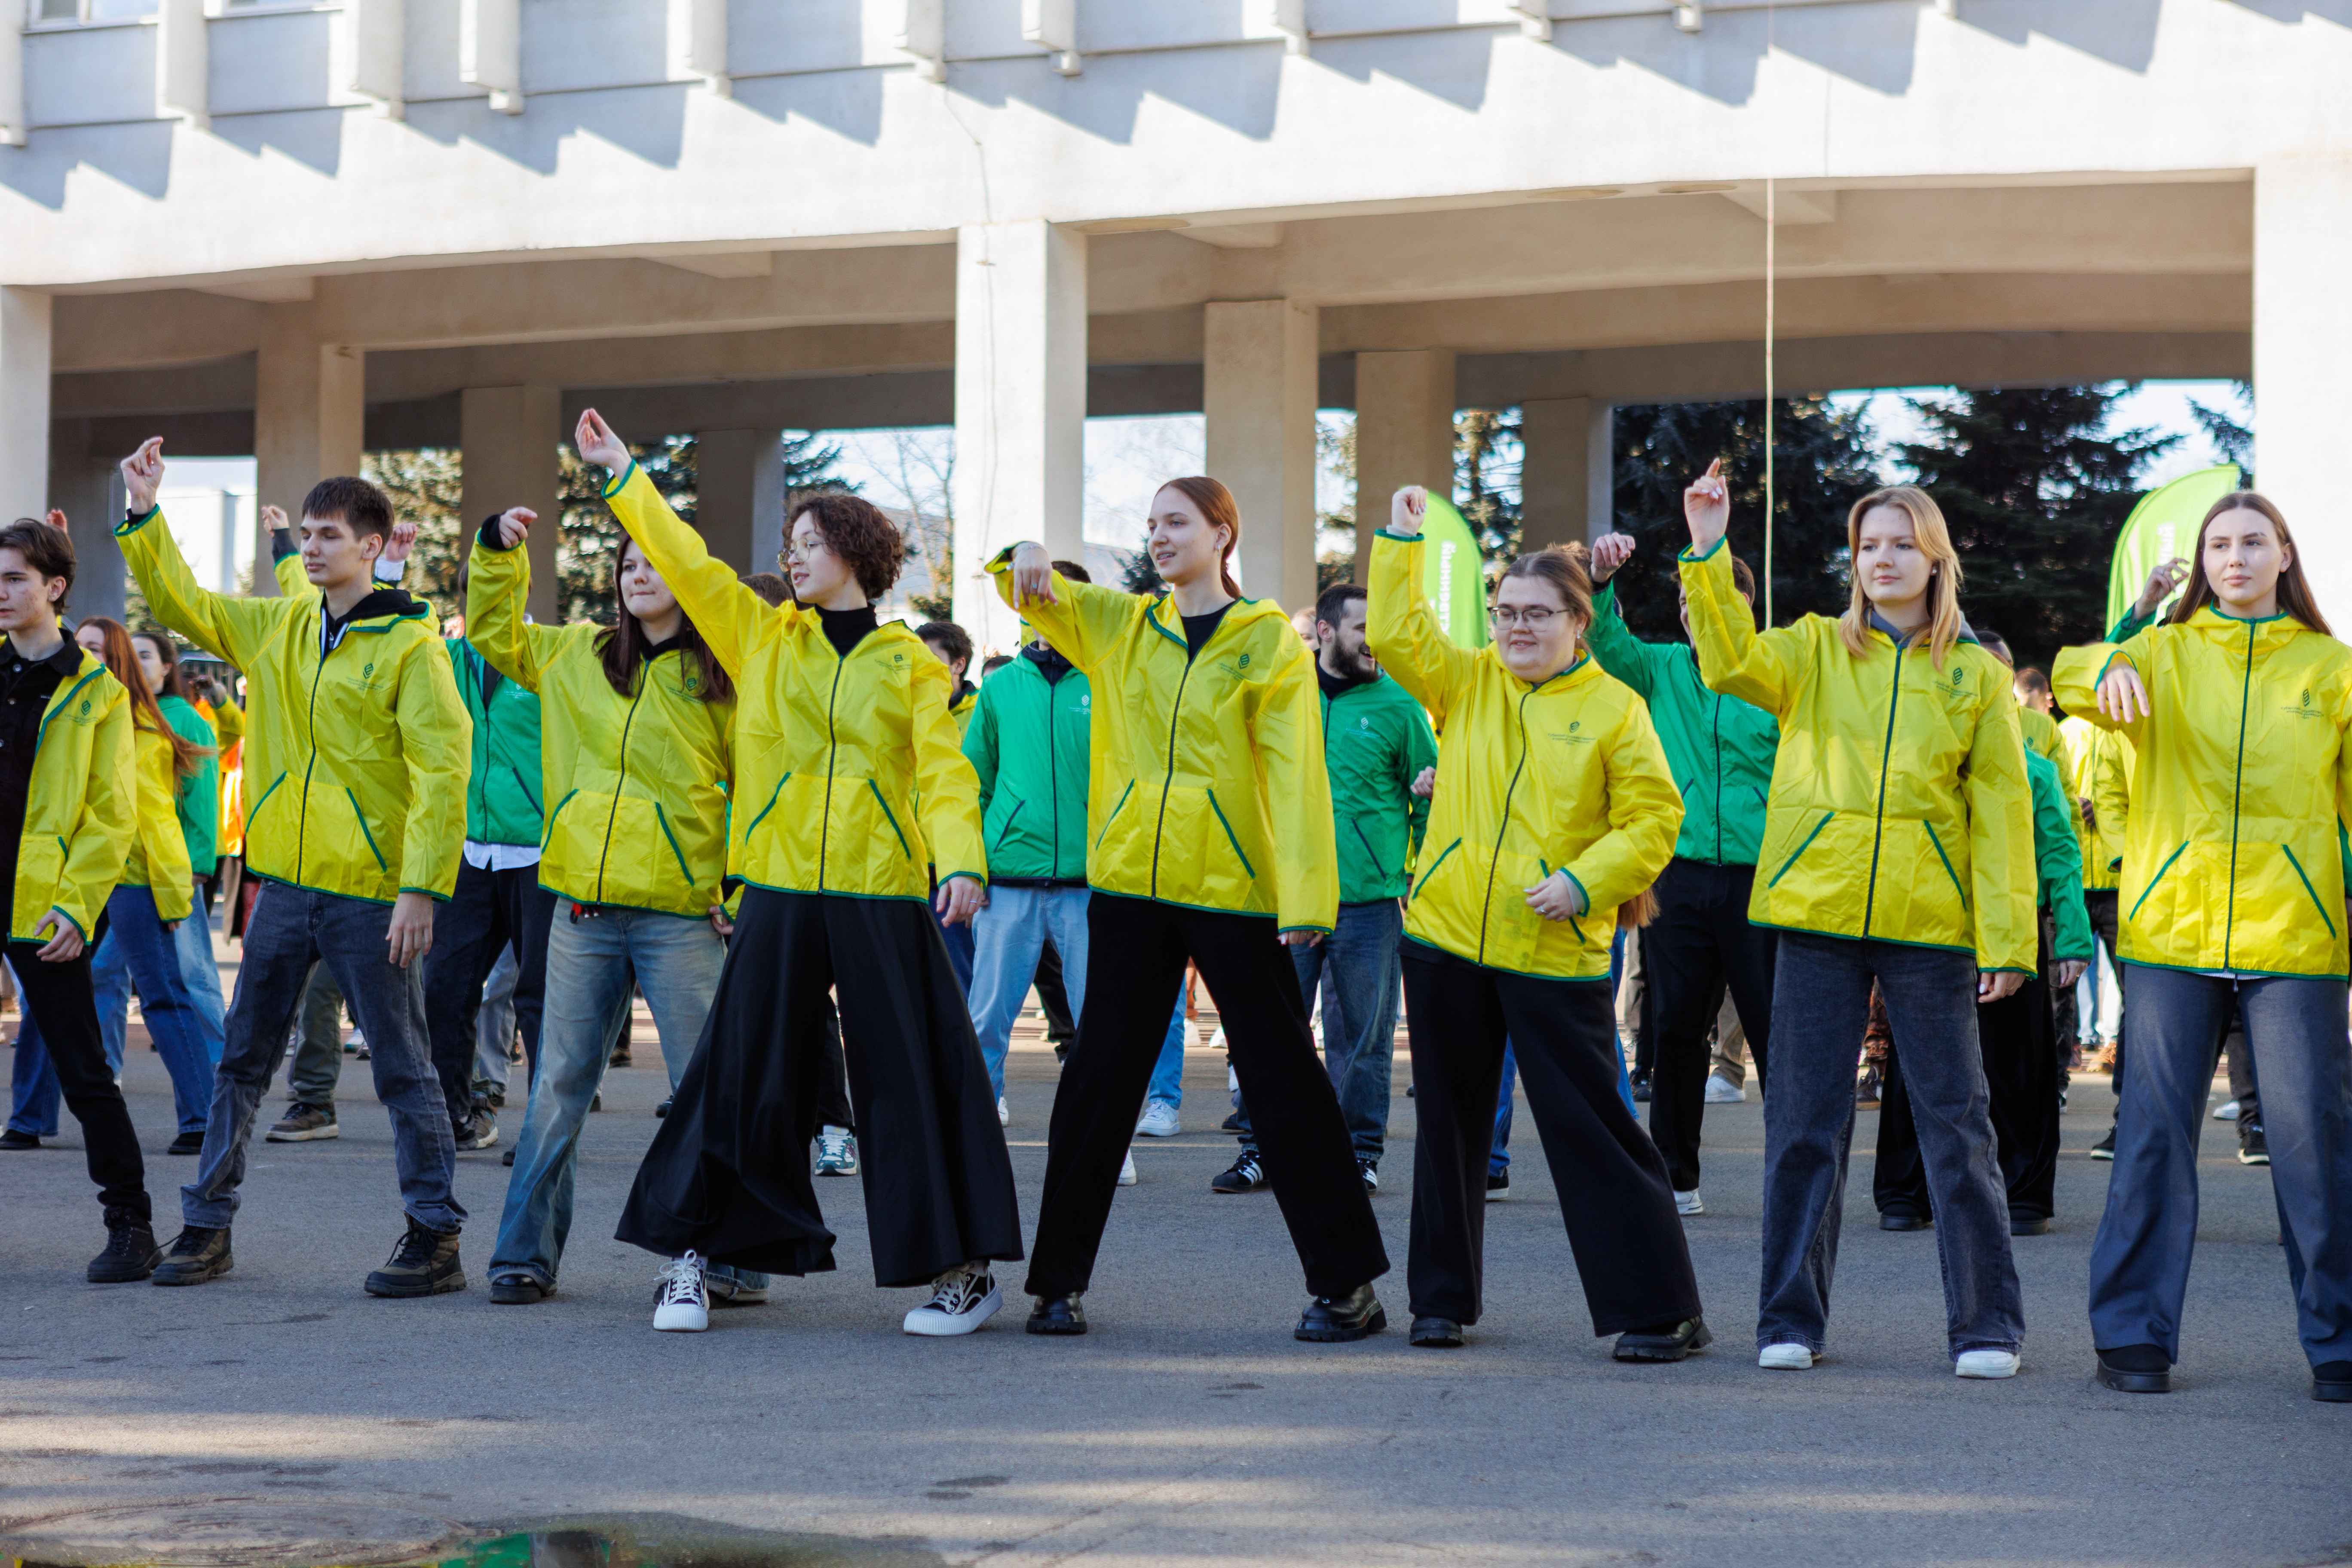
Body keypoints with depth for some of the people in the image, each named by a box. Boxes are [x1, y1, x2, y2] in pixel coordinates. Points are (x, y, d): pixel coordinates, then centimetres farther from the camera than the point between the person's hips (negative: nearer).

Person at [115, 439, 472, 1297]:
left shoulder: (410, 645, -10)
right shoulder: (276, 628, 10)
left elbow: (443, 772, -14)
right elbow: (181, 603, 19)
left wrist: (422, 889, -20)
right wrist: (145, 516, 6)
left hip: (371, 894, -6)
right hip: (284, 881, 6)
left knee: (402, 1067, 0)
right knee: (242, 1059, 11)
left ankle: (436, 1237, 6)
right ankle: (207, 1225, 19)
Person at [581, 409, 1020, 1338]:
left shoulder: (908, 662, 6)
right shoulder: (762, 639, 12)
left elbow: (942, 767, -3)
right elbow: (686, 562, 9)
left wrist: (963, 860, -18)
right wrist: (622, 473, 7)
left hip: (882, 893, -2)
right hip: (779, 890, 2)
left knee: (913, 1077, -1)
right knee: (745, 1074, 3)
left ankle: (966, 1269, 7)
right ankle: (692, 1255, 13)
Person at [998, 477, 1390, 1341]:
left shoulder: (1270, 641, -2)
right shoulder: (1119, 624, 10)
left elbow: (1295, 773, -8)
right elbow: (1038, 596, 11)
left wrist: (1306, 894, -16)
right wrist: (1026, 562, -15)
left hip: (1232, 883, -4)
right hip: (1131, 879, 4)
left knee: (1282, 1077, 1)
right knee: (1101, 1074, 6)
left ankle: (1346, 1284, 8)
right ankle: (1059, 1279, 14)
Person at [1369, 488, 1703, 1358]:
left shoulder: (1614, 708, -2)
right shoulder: (1465, 682, 9)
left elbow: (1651, 819, -5)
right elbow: (1397, 634, 3)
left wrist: (1585, 881, -16)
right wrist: (1401, 541, -2)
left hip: (1557, 950, -4)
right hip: (1447, 936, 4)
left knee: (1592, 1125, -5)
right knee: (1450, 1122, 12)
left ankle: (1660, 1309, -1)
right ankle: (1443, 1296, 25)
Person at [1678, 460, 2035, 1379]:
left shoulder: (1977, 676, 7)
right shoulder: (1816, 651, 10)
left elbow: (2001, 810, 4)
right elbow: (1730, 664, -10)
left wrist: (2006, 939, -4)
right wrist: (1706, 555, -22)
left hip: (1929, 924, -1)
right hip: (1818, 913, 1)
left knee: (1955, 1122, 1)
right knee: (1803, 1122, 4)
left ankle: (1986, 1326, 8)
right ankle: (1790, 1320, 12)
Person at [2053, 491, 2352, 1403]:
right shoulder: (2166, 653, 10)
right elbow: (2072, 681, -6)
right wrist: (2109, 673, -29)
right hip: (2172, 926, 0)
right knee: (2154, 1130, 0)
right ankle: (2133, 1334, 8)